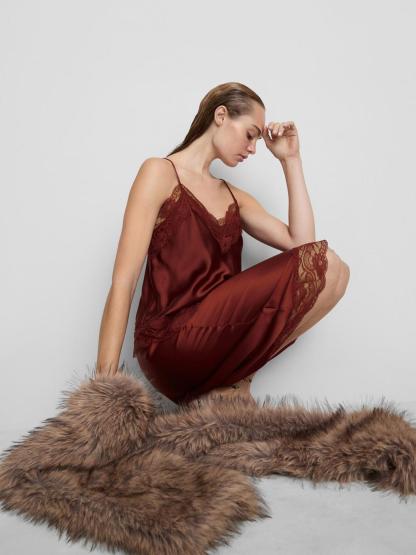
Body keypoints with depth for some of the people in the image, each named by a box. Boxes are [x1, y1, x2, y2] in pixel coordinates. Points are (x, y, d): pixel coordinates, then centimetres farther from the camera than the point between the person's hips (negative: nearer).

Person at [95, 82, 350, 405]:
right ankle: (233, 382, -7)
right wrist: (106, 377, -17)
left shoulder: (234, 198, 20)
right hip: (170, 340, -7)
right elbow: (124, 281, -9)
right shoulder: (161, 172, 1)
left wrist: (291, 160, 9)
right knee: (327, 266, -13)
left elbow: (300, 242, 5)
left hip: (215, 338, 7)